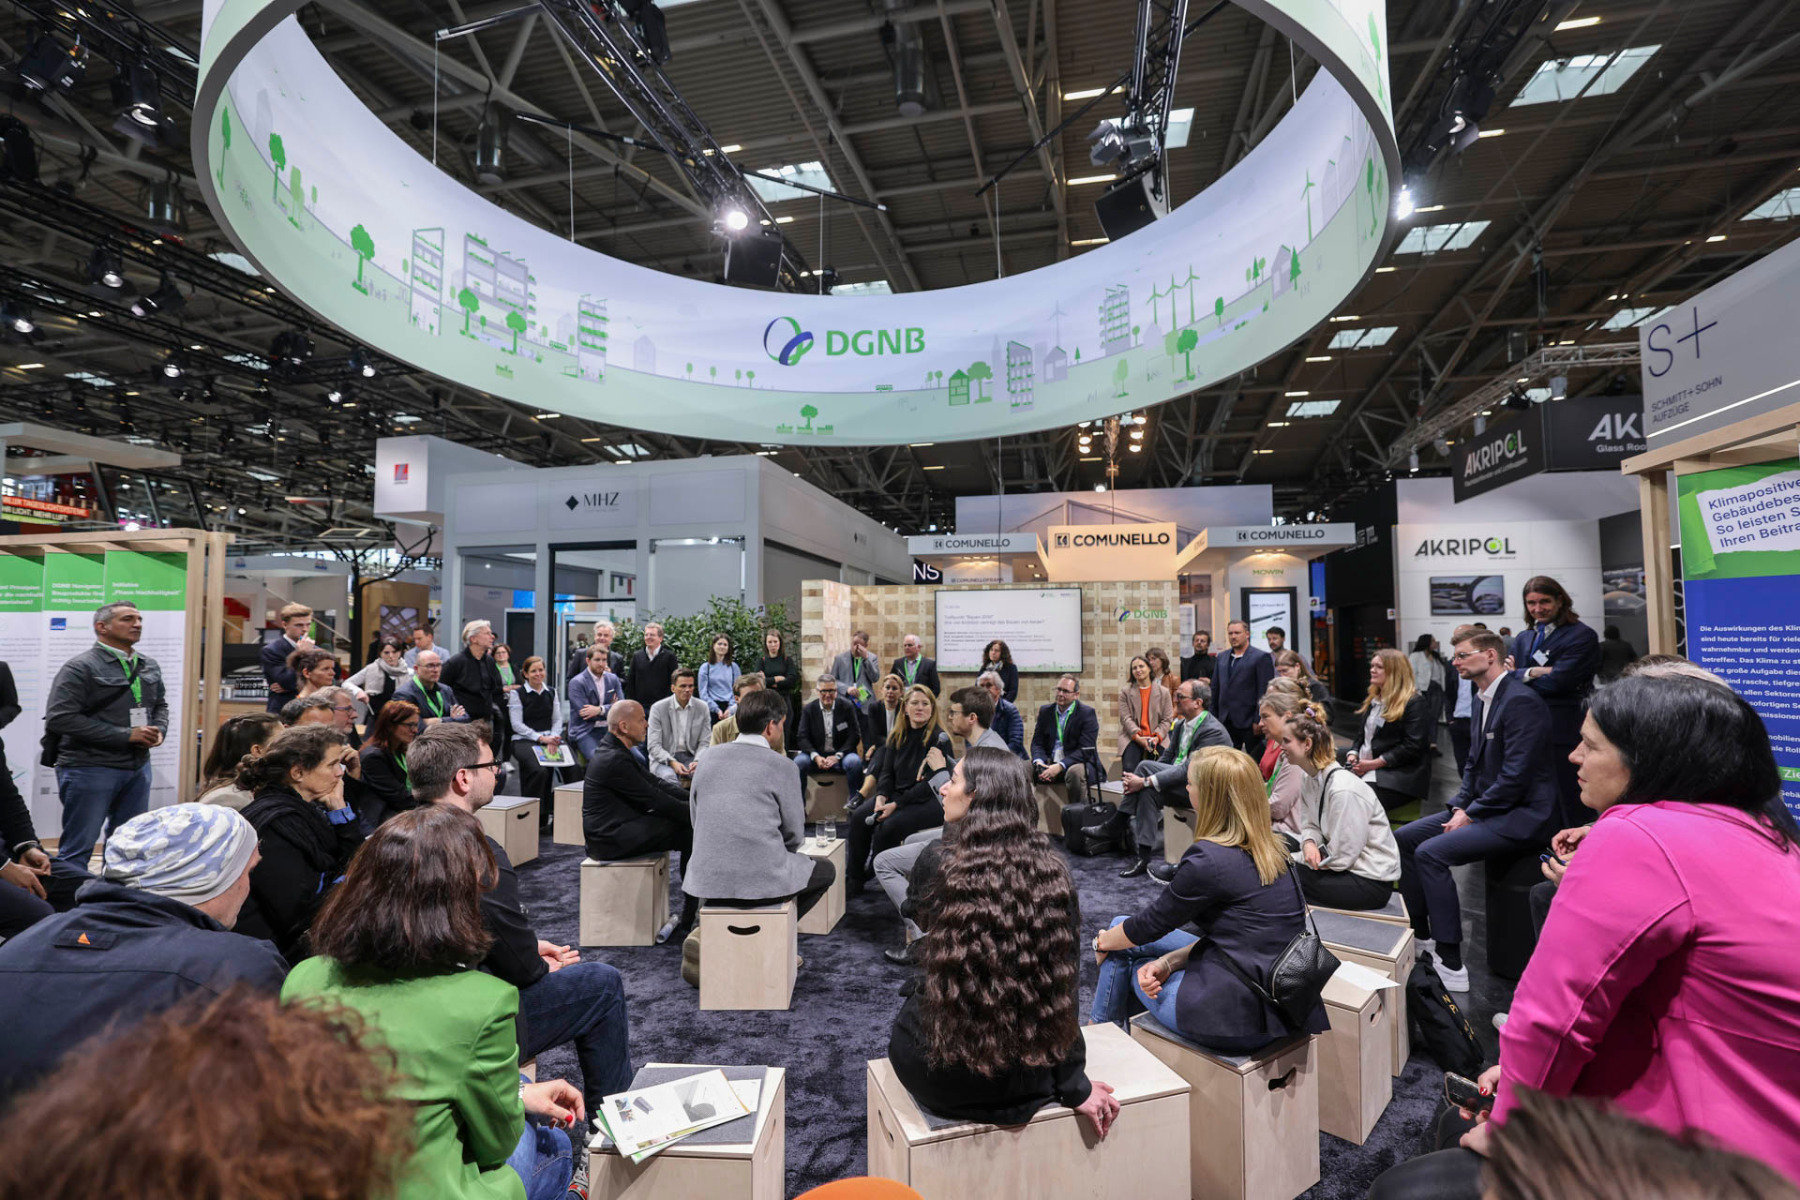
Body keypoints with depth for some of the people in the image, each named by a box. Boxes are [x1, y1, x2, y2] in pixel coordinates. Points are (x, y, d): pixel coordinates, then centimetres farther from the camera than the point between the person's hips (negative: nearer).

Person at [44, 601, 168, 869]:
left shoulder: (150, 666, 10)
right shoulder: (80, 667, -11)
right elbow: (60, 718, -18)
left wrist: (159, 730, -1)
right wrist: (126, 735, -20)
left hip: (138, 767, 7)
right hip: (90, 769, -7)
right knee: (78, 848, 1)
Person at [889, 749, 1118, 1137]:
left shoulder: (937, 864, -17)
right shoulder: (1053, 872, -11)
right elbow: (1066, 983, -5)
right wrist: (1075, 1087, 4)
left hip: (937, 1079, -2)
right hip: (1025, 1079, 3)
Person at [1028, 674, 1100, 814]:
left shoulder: (1087, 713, -6)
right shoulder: (1045, 711, 9)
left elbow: (1085, 750, -15)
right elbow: (1037, 742, 6)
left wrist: (1060, 766, -27)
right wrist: (1039, 762, -17)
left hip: (1079, 763, -4)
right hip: (1049, 763, 4)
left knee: (1075, 772, -38)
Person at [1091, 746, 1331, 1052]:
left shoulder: (1207, 859, -22)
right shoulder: (1272, 852, 3)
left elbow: (1150, 924, -8)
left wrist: (1103, 942, 11)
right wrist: (1168, 961, 1)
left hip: (1241, 1020, -8)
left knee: (1121, 938, 11)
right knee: (1122, 926, 14)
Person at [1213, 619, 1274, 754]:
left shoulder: (1261, 658, -5)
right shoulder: (1221, 658, 13)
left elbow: (1264, 692, -9)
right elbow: (1215, 689, 16)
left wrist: (1259, 721, -13)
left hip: (1248, 721, -5)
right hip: (1226, 722, 5)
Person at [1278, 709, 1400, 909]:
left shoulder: (1343, 790, -26)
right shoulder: (1309, 779, 1)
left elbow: (1342, 856, -22)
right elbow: (1310, 825, 9)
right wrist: (1309, 844, -12)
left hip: (1372, 881, -8)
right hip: (1347, 867, 8)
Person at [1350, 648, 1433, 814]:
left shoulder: (1414, 703, -3)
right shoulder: (1371, 701, 22)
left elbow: (1413, 746, -11)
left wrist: (1374, 763, -13)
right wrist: (1354, 755, 5)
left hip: (1399, 774, -7)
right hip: (1365, 769, 7)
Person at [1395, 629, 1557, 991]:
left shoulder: (1521, 701, -20)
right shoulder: (1484, 699, 11)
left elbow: (1515, 775, -24)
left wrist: (1471, 814, -17)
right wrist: (1460, 806, 3)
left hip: (1520, 814, -10)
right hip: (1485, 805, 10)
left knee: (1431, 852, -23)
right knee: (1403, 838, 6)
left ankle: (1451, 966, -15)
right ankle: (1420, 935, 16)